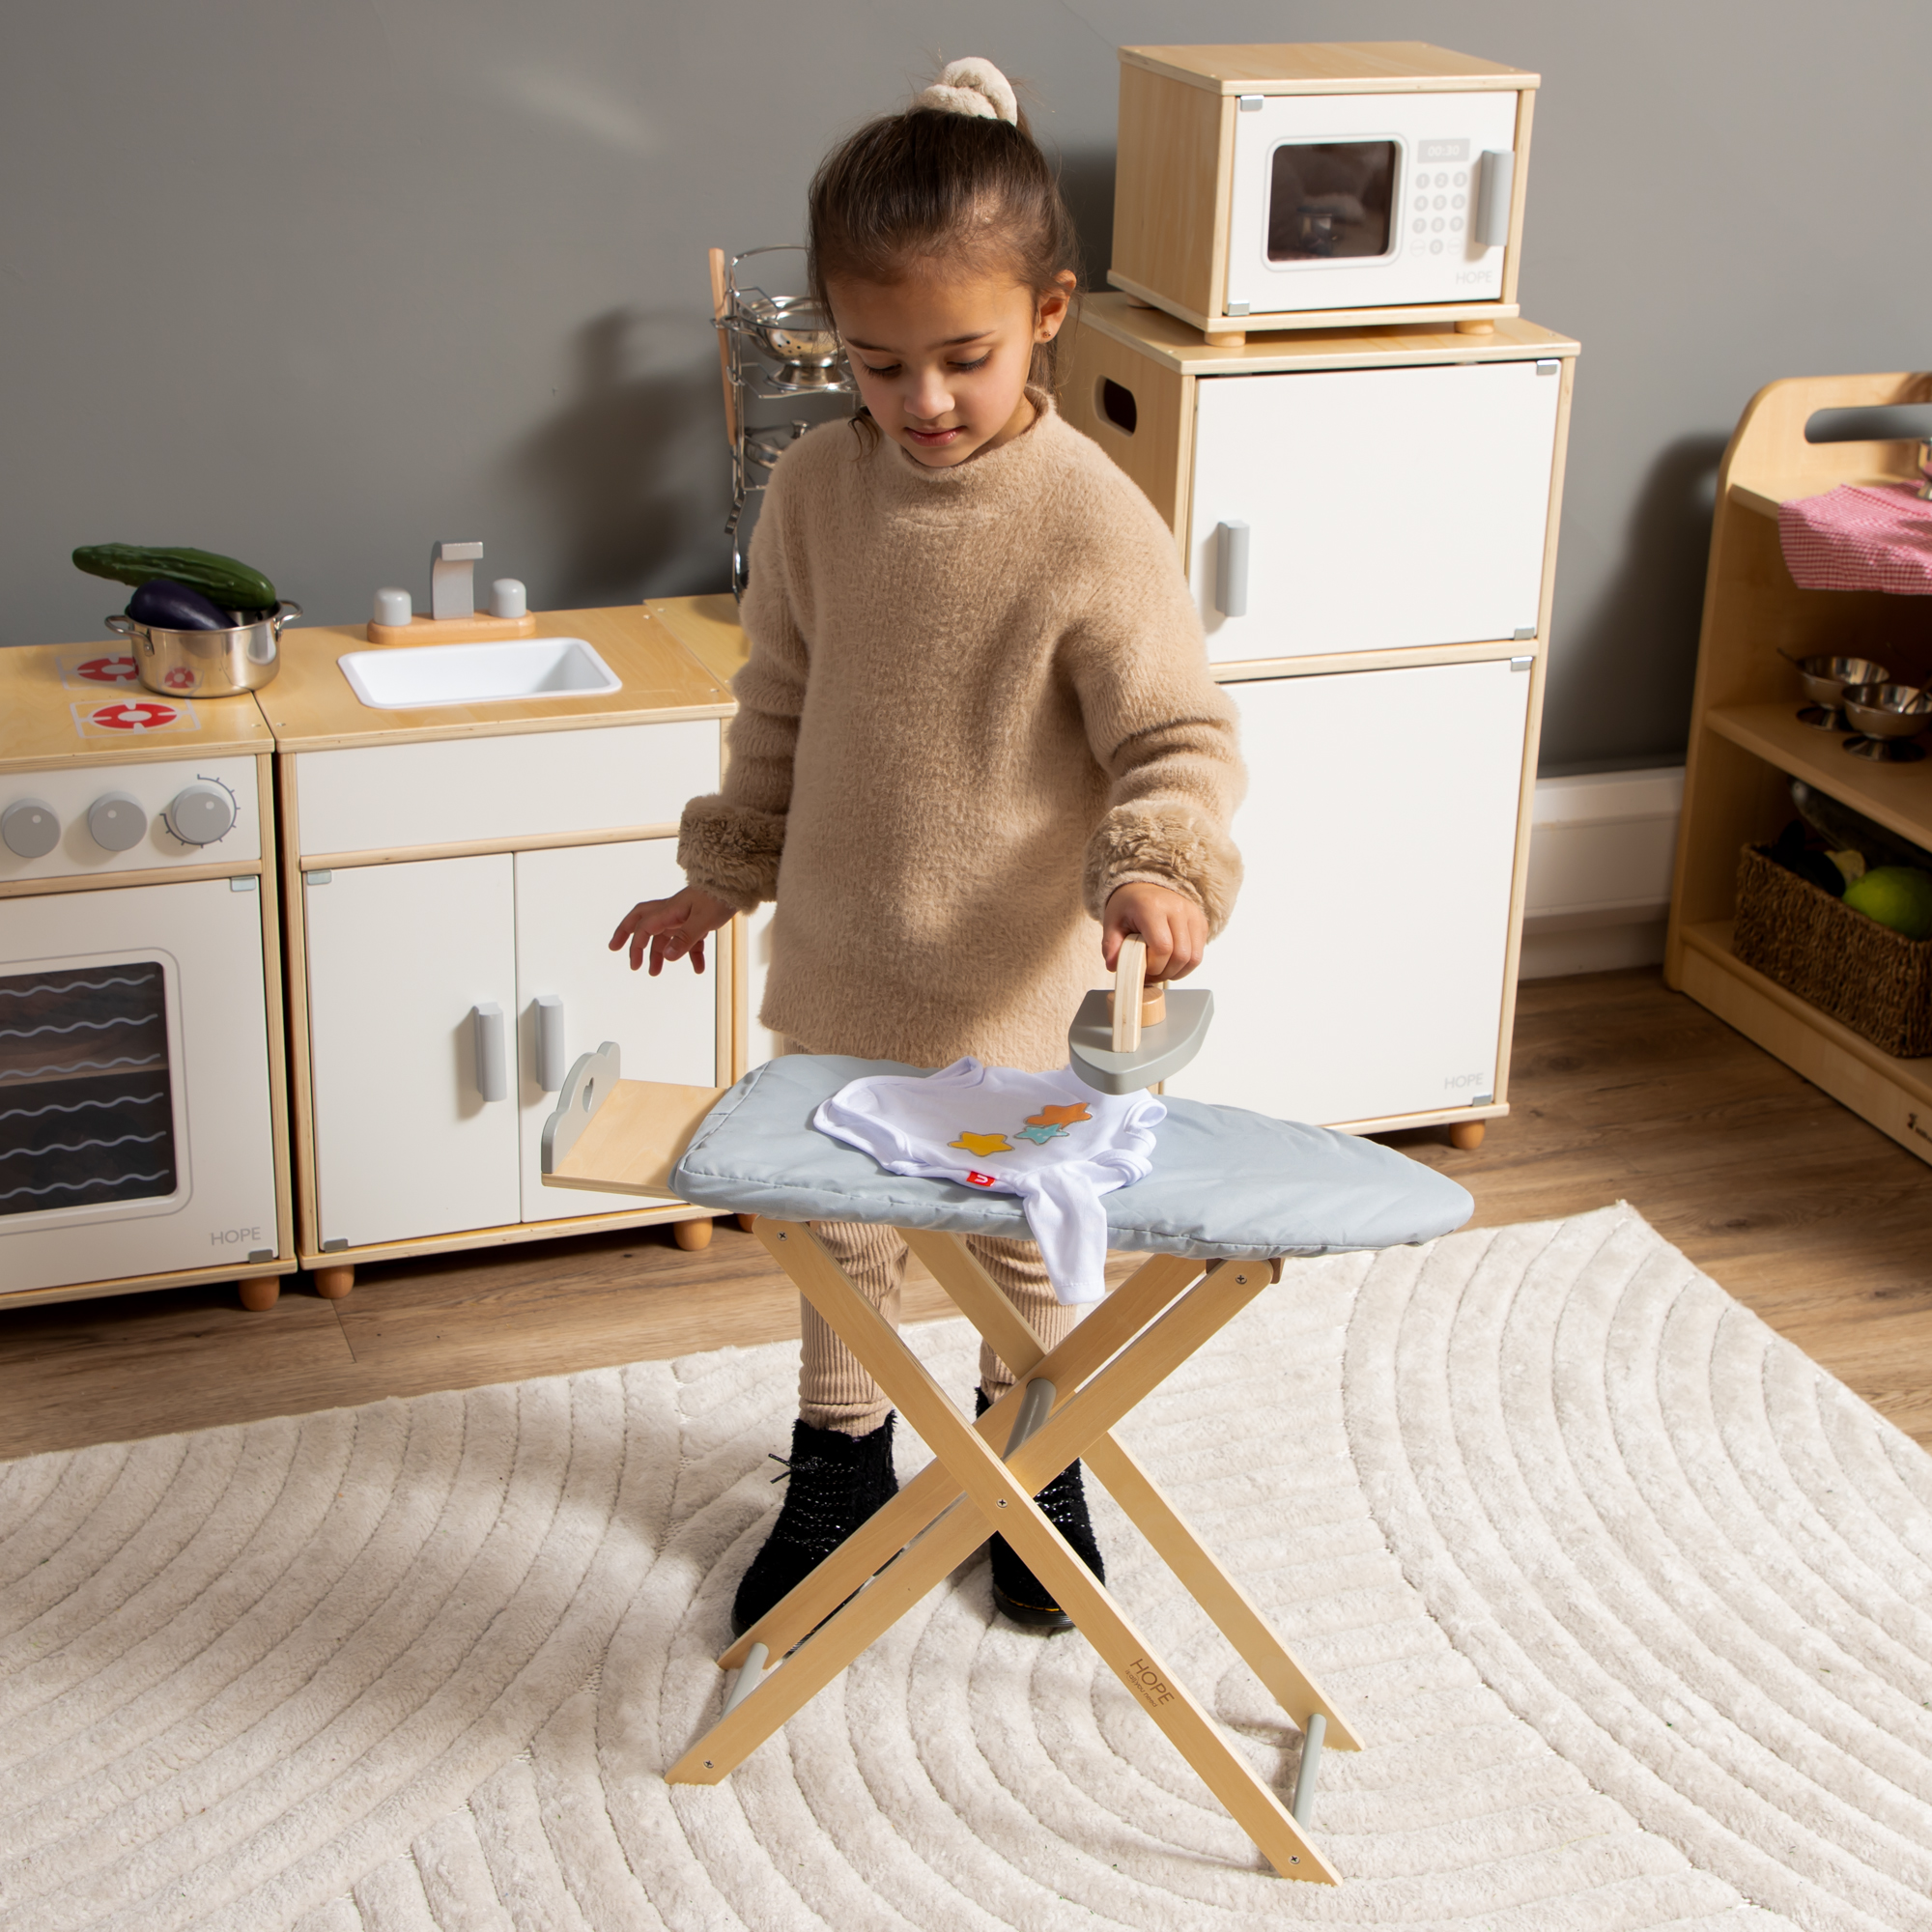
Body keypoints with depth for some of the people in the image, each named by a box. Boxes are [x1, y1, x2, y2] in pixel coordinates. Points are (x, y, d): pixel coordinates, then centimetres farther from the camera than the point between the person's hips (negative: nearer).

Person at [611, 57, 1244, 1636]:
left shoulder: (1095, 523, -19)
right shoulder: (818, 489, -6)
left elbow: (1178, 738, -14)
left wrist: (1158, 869, -32)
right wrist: (728, 871, 14)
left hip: (1016, 980, -3)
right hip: (841, 963, 3)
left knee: (1031, 1237, 16)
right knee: (841, 1224, 19)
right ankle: (841, 1460, 42)